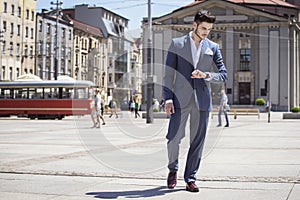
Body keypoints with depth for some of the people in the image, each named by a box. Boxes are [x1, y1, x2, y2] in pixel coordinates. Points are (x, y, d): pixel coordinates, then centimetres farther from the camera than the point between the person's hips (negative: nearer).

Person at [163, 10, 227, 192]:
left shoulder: (213, 47, 11)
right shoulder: (177, 44, 6)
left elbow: (223, 75, 9)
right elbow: (169, 74, 2)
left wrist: (205, 75, -10)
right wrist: (168, 99, -7)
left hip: (202, 100, 2)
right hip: (180, 99, -2)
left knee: (198, 141, 3)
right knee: (174, 138, -7)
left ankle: (191, 179, 13)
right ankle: (173, 169, 20)